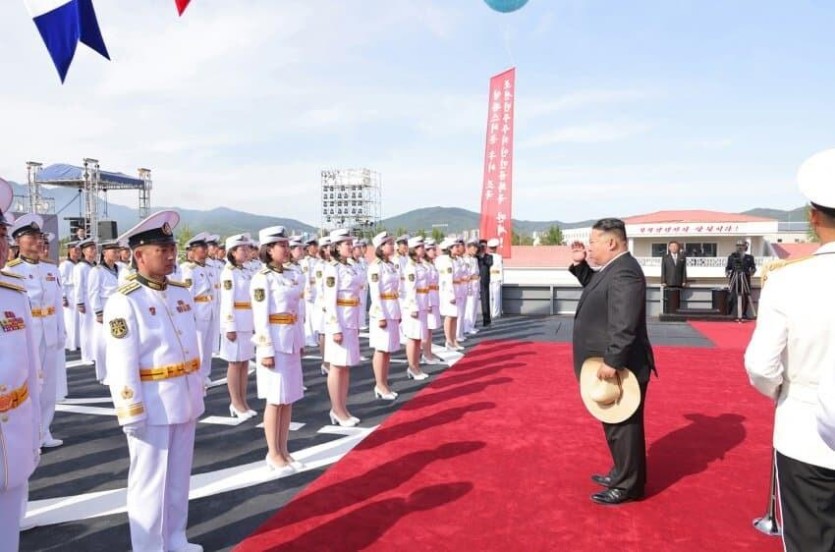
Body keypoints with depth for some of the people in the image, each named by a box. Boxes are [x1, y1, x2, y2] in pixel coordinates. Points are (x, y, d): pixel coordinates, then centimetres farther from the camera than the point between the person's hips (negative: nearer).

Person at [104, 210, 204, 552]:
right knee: (149, 482, 8)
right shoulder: (124, 302, -15)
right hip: (152, 407, -7)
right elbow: (121, 366, -17)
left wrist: (198, 391, 14)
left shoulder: (181, 293, 6)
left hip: (185, 402, 7)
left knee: (179, 477, 19)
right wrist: (131, 414, -18)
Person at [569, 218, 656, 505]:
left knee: (623, 425, 4)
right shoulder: (613, 268, 10)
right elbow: (596, 288, 29)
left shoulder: (625, 272, -23)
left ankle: (628, 486, 18)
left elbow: (624, 325, -29)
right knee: (616, 424, 21)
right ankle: (622, 474, 36)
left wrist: (612, 362, -27)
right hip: (612, 364, 10)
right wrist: (579, 265, 14)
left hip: (620, 368, -10)